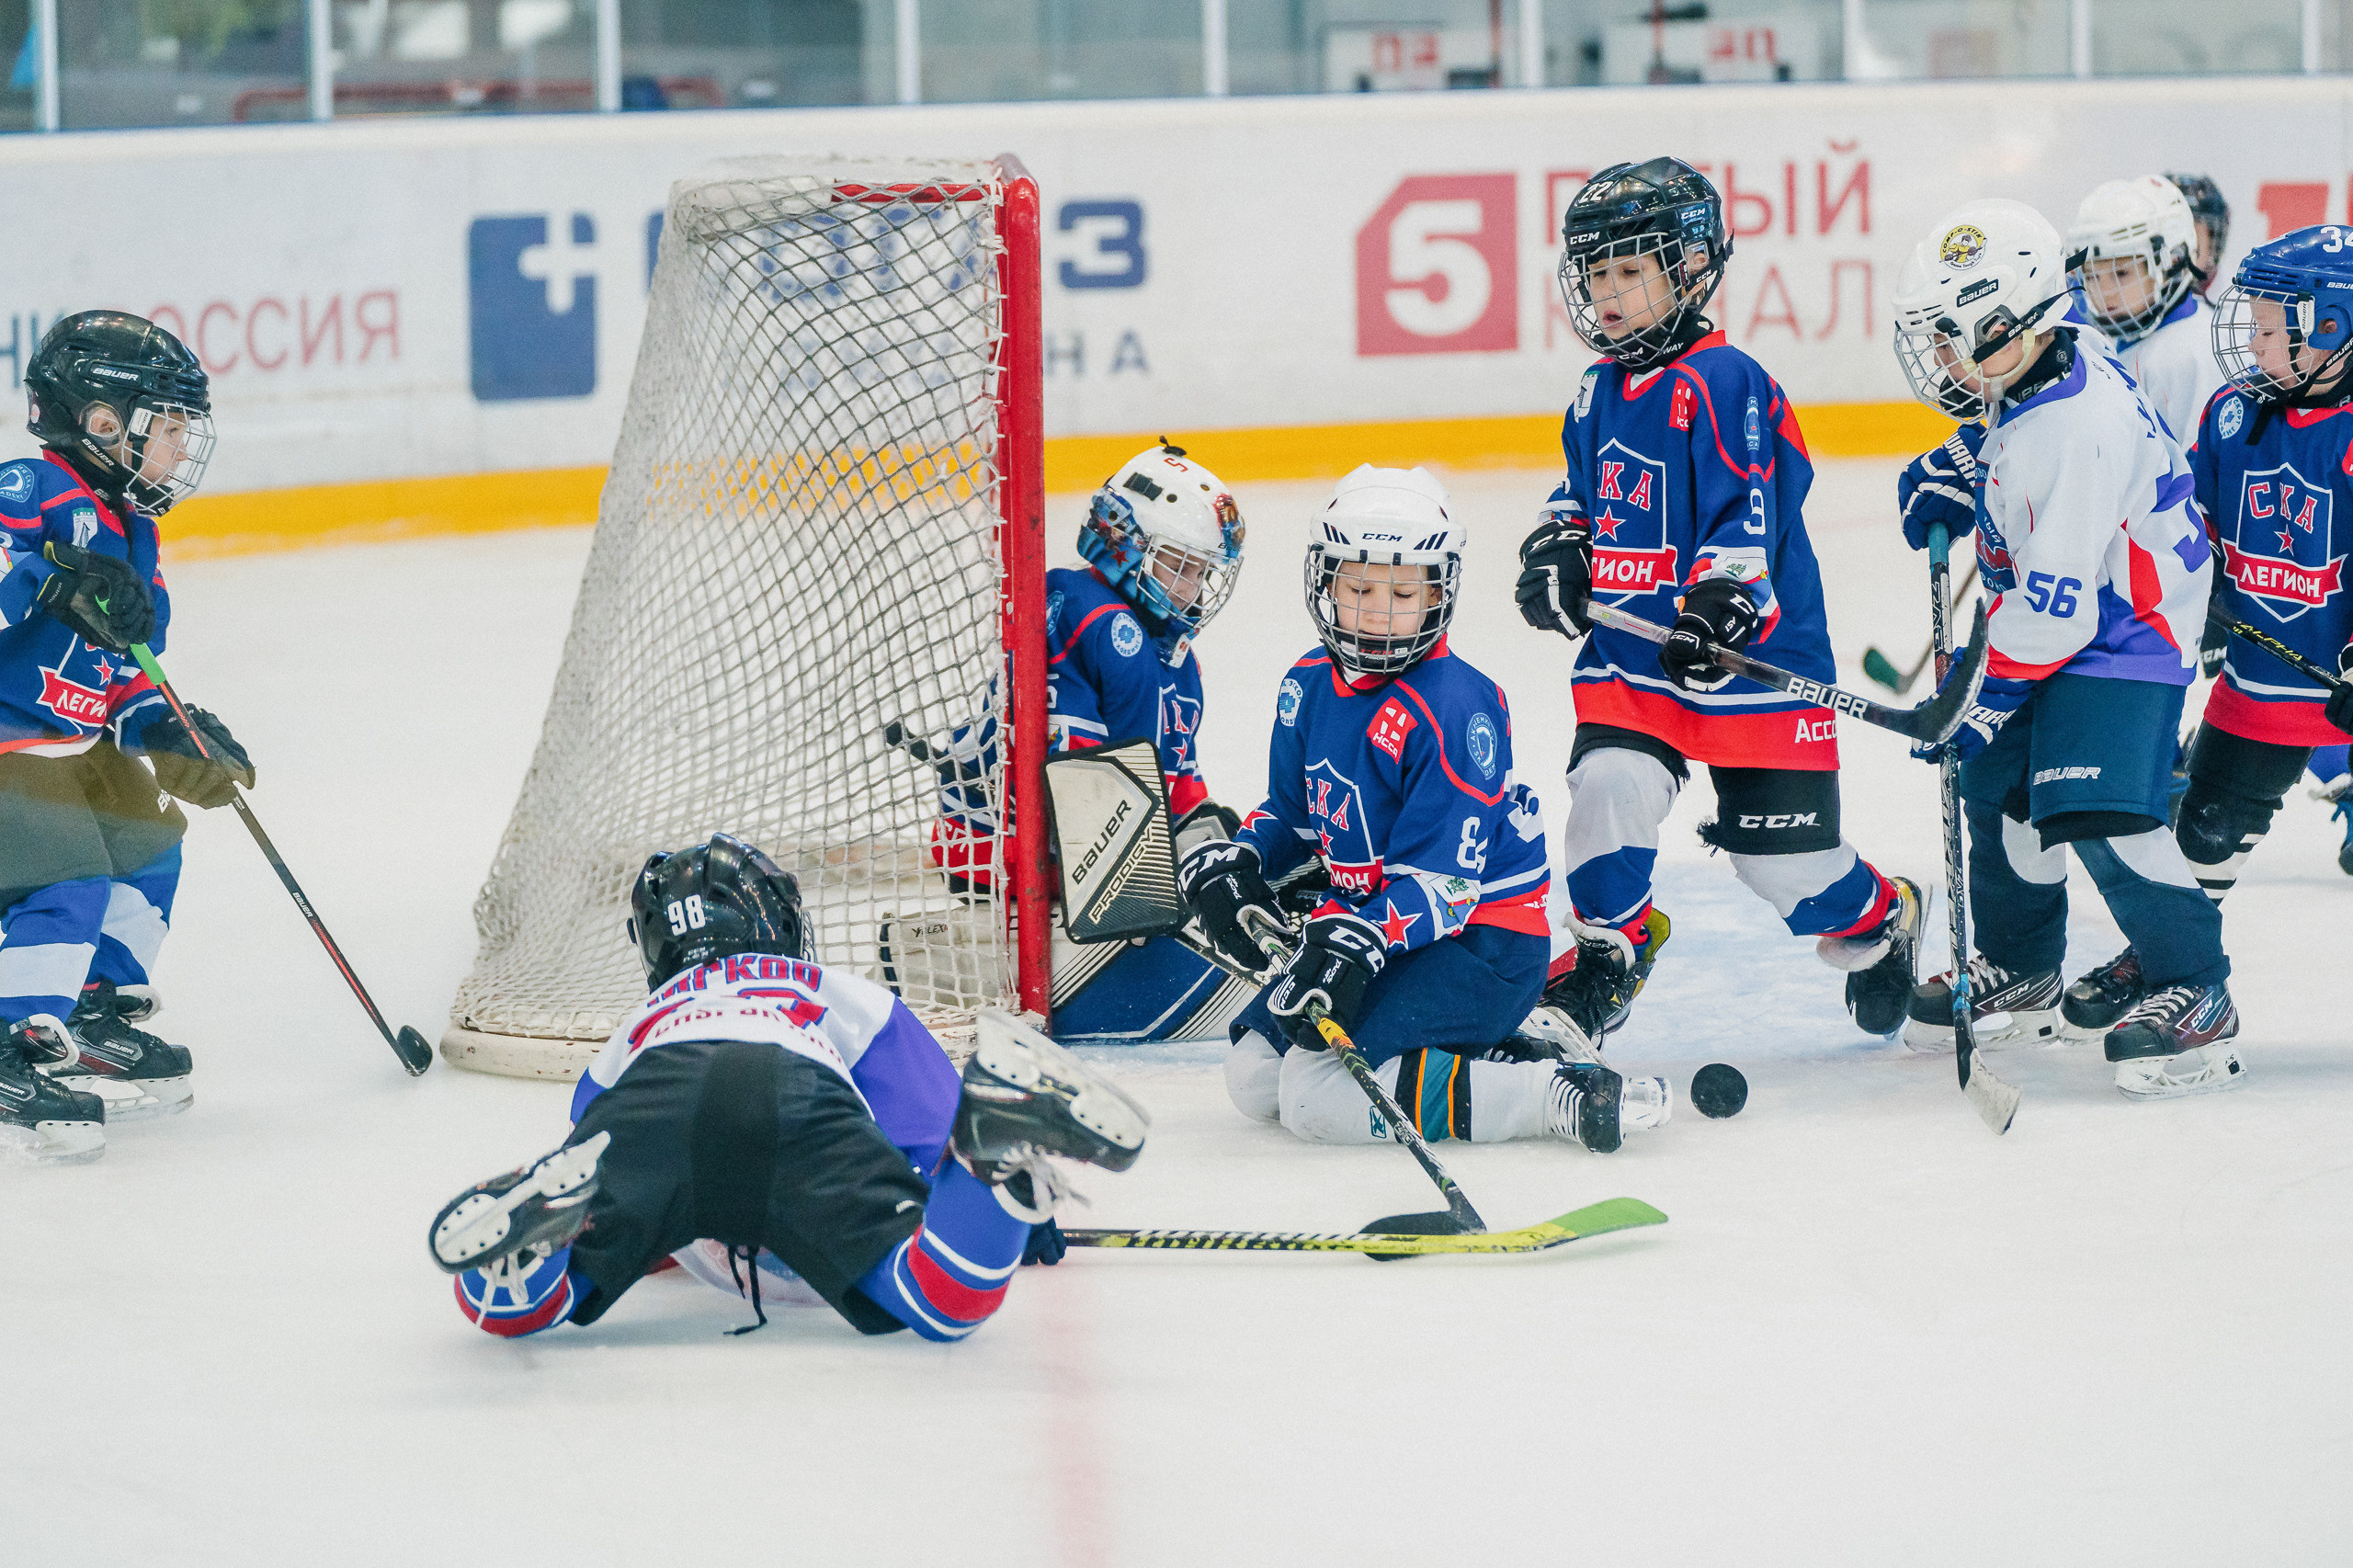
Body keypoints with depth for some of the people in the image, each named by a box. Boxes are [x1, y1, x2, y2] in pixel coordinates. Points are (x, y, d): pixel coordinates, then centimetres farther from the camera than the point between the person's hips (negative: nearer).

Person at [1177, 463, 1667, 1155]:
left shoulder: (1454, 708, -21)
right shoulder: (1310, 688, 5)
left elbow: (1440, 877, -25)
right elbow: (1292, 814, 20)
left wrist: (1355, 943, -38)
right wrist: (1230, 865, 0)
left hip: (1481, 940, -9)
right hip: (1370, 924, 9)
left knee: (1319, 1096, -25)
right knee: (1254, 1078, 6)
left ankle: (1558, 1097, -22)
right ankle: (1490, 1060, 6)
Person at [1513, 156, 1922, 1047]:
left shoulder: (1722, 385, -16)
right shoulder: (1601, 393, 9)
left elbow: (1747, 514, -21)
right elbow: (1583, 493, 23)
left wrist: (1718, 602, -34)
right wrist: (1557, 548, 4)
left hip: (1753, 660, -6)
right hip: (1628, 651, 6)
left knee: (1781, 856, 2)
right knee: (1610, 783, -17)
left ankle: (1879, 923, 32)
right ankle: (1610, 943, 5)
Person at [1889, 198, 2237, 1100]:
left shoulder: (2081, 429, -32)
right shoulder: (2018, 385, -3)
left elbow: (2058, 596, -30)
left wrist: (1991, 694, -23)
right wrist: (1949, 476, 4)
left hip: (2127, 628, -10)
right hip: (2049, 619, 10)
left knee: (2097, 811, -21)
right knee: (1998, 787, 13)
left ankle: (2196, 995, -11)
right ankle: (2018, 976, 32)